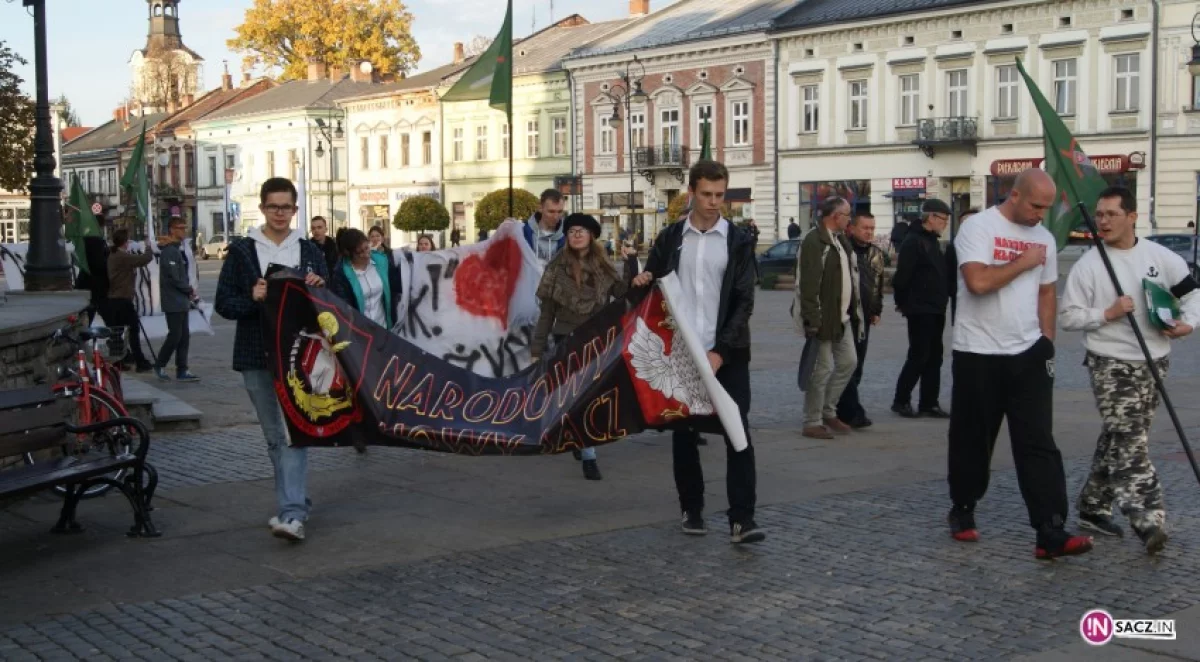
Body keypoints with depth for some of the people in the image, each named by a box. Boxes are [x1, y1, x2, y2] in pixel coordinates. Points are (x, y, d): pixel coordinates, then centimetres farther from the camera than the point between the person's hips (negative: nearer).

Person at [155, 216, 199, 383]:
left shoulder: (177, 250, 15)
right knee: (175, 335, -4)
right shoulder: (170, 252, -17)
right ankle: (159, 366, 10)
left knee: (184, 336, 8)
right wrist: (190, 290, -6)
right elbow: (175, 278, -20)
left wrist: (188, 289, 3)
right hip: (173, 302, -10)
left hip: (181, 302, 10)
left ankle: (182, 370, 11)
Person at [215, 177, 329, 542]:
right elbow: (224, 303, 3)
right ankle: (295, 505, 23)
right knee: (275, 436, 9)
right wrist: (253, 298, -16)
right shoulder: (242, 251, 6)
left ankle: (292, 514, -18)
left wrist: (319, 287, -8)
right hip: (257, 357, 1)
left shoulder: (309, 251, 10)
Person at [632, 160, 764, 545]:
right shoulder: (670, 239, 8)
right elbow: (651, 290, 16)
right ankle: (692, 509, 20)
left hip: (726, 353, -2)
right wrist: (642, 282, -9)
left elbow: (744, 302, -4)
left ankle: (741, 519, -9)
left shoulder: (739, 241, 1)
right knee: (683, 432, 8)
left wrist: (721, 352, -14)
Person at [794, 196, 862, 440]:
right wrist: (813, 321, -24)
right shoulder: (814, 242, -16)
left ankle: (828, 411, 26)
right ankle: (812, 423, 8)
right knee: (822, 369, -3)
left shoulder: (841, 241, 14)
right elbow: (808, 285, -21)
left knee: (848, 362, 13)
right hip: (824, 318, -9)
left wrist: (855, 311, 13)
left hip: (843, 317, 9)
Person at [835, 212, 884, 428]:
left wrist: (877, 311, 19)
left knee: (857, 365, 9)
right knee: (848, 364, -8)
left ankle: (844, 409, 19)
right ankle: (852, 412, -7)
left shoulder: (876, 254, 13)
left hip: (864, 317, 7)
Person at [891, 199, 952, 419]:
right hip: (920, 310, -9)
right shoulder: (913, 241, -14)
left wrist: (943, 300, 16)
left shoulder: (934, 241, 16)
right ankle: (901, 400, 4)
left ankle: (928, 403, 13)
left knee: (934, 358, 9)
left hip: (936, 310, 9)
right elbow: (902, 276, -18)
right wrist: (903, 302, -11)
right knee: (918, 357, -5)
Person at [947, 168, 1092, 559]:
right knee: (973, 441, 9)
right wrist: (1023, 262, -13)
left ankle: (1051, 534, -6)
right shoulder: (978, 228, -10)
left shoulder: (1044, 238, 10)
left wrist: (1047, 341, 11)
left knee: (1039, 444, -3)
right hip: (978, 354, -4)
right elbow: (978, 281, -25)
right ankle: (962, 512, 29)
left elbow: (1046, 293, 18)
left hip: (1029, 354, 4)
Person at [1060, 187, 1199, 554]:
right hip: (1111, 364, -4)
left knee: (1118, 440, 12)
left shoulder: (1160, 257, 3)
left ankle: (1093, 507, 25)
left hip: (1153, 362, 4)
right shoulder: (1088, 265, -5)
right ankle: (1148, 521, -21)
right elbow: (1068, 317, -5)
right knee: (1130, 443, -14)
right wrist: (1107, 314, -18)